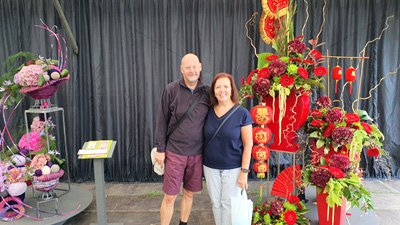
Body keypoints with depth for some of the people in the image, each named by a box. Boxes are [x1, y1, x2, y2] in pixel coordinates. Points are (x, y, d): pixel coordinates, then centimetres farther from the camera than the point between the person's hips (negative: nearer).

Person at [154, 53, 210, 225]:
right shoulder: (171, 90, -6)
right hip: (174, 152, -2)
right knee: (169, 197, 5)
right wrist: (160, 149, -3)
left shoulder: (207, 92, -1)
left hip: (197, 153, 2)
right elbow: (162, 121, -2)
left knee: (189, 193, 17)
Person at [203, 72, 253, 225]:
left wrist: (244, 172, -11)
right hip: (210, 167, 4)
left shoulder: (242, 113, -11)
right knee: (215, 203, 15)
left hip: (233, 168, -3)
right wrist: (203, 163, 5)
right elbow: (205, 140, 8)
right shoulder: (209, 112, 0)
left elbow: (248, 145, -9)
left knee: (228, 204, 8)